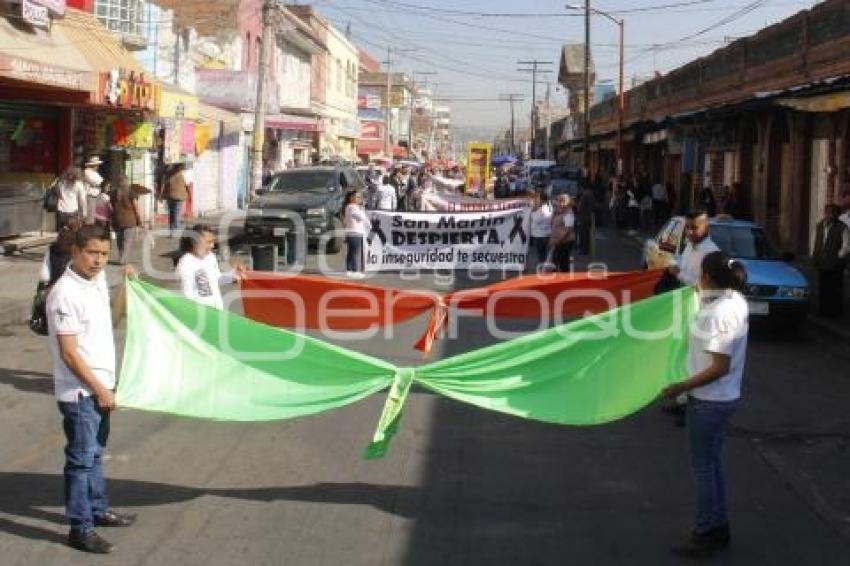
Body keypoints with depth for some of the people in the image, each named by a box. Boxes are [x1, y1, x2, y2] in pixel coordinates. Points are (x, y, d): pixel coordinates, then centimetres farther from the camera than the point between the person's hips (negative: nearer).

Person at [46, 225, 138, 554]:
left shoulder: (97, 281, 4)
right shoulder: (65, 294, -22)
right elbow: (69, 353, -22)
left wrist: (125, 286, 10)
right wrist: (100, 389, -18)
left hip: (99, 387, 9)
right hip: (79, 392, -9)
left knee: (95, 453, 21)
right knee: (81, 459, 0)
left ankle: (98, 510, 35)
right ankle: (80, 529, 9)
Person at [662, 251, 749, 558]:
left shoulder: (718, 314, -26)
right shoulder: (736, 301, 3)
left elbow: (719, 367, -27)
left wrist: (681, 387, -22)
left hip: (709, 400, -9)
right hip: (724, 397, 9)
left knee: (703, 466, 3)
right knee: (713, 462, 19)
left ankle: (706, 535, 13)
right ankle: (718, 527, 29)